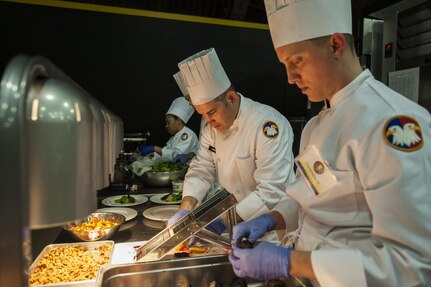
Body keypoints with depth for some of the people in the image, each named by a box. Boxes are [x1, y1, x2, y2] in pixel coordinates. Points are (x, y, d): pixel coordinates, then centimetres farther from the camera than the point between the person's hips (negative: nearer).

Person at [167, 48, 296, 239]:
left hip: (270, 224, -5)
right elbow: (202, 169, 1)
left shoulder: (268, 124, -25)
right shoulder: (213, 126, -2)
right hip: (236, 220, 5)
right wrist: (185, 209, -13)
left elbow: (272, 190, -27)